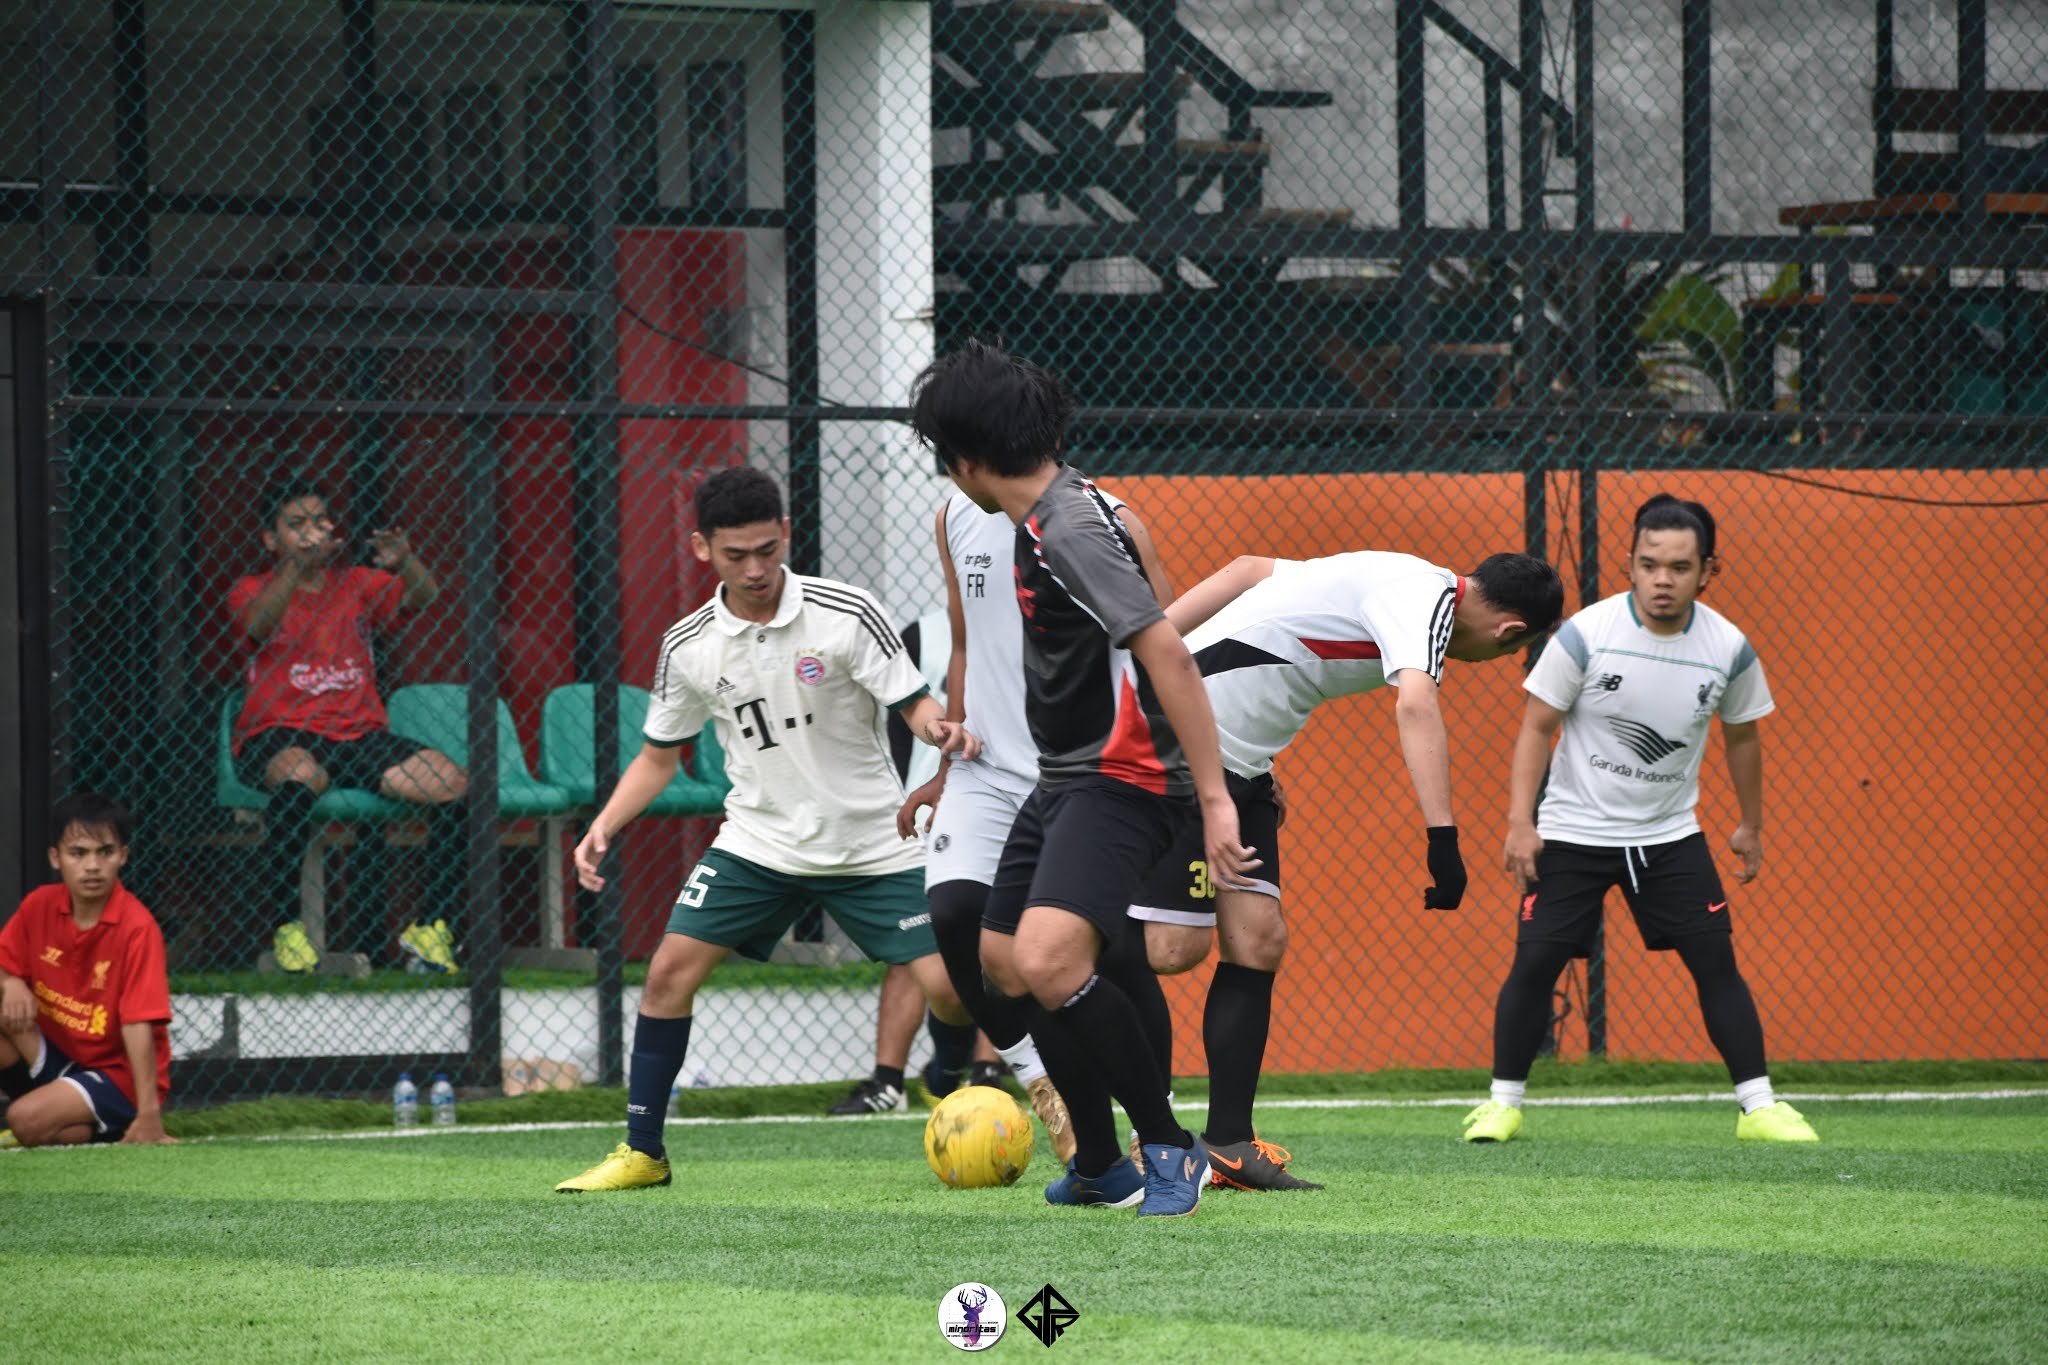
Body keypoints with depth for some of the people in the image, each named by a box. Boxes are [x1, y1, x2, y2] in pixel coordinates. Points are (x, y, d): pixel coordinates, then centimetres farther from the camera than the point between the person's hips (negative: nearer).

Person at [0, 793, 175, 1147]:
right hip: (54, 1057, 6)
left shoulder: (137, 928, -20)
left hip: (116, 1076, -6)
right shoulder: (39, 906, -3)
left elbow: (139, 1026, -25)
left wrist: (148, 1115, -30)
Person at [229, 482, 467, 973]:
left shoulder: (356, 584, 18)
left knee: (452, 782, -20)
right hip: (279, 736, -4)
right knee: (300, 776, -41)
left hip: (360, 733, 4)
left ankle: (431, 926, -11)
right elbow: (259, 625, -17)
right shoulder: (254, 591, 7)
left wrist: (405, 562, -21)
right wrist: (299, 565, -33)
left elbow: (424, 598, 2)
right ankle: (287, 924, -29)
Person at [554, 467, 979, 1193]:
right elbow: (659, 753, 10)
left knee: (946, 985, -13)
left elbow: (912, 703, -9)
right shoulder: (688, 645, -2)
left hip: (869, 845, -2)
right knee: (672, 968, -10)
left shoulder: (846, 615, -12)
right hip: (759, 838, 2)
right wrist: (604, 827, -3)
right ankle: (641, 1151, 1)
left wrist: (940, 727, -32)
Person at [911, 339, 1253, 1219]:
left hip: (1121, 782, -11)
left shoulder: (1071, 531, -20)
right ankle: (1099, 1167, 30)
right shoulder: (1042, 518, 11)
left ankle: (1168, 1146, -13)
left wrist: (1213, 797, -31)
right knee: (1005, 960, 17)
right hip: (1063, 782, 11)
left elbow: (1168, 653, -27)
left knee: (1050, 964, -27)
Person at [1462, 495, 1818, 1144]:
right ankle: (1503, 1102, 10)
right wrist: (1520, 822, -14)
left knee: (1716, 961, -6)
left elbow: (1741, 736, 10)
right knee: (1534, 962, -6)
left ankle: (1759, 1104, 1)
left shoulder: (1729, 649, -8)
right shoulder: (1586, 634, -17)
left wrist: (1751, 826, 17)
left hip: (1670, 835, 2)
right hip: (1572, 832, -2)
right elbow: (1537, 727, -8)